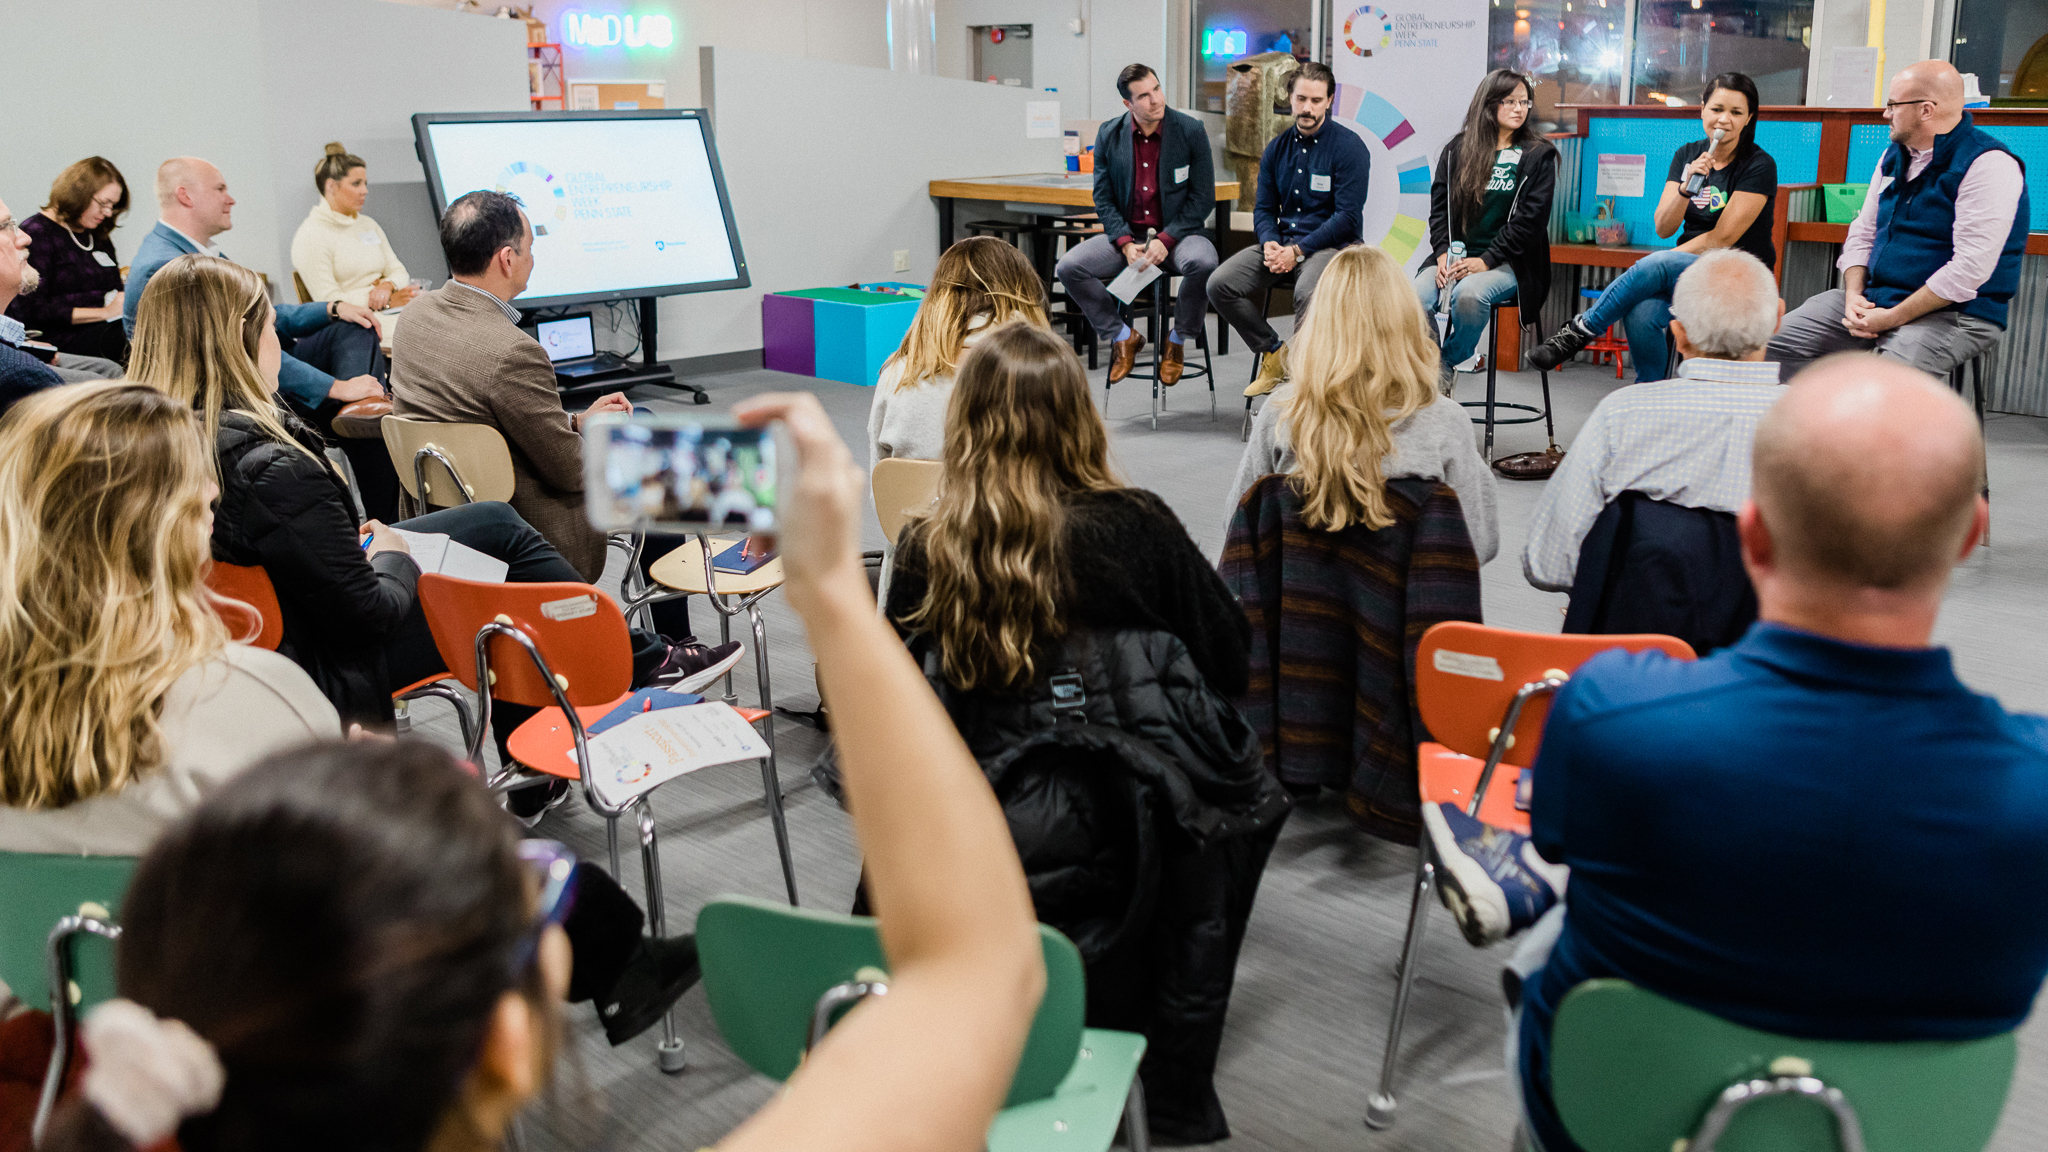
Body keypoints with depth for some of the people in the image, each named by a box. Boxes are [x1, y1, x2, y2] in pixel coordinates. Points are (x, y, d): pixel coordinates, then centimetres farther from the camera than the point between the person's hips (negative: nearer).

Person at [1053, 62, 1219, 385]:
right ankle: (1122, 337, 2)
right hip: (1127, 234, 3)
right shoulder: (1109, 135, 2)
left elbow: (1203, 197, -6)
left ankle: (1177, 340, -8)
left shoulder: (1191, 131, -5)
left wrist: (1165, 240, -18)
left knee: (1202, 262, -36)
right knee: (1068, 267, -19)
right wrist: (1126, 244, -12)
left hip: (1179, 231, -2)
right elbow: (1103, 198, 5)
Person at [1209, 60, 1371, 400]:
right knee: (1220, 285, -14)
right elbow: (1264, 208, 14)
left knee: (1308, 292, -38)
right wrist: (1270, 243, -9)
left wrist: (1297, 251, -19)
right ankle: (1274, 353, 3)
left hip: (1331, 244, -6)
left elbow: (1347, 217, -12)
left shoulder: (1349, 147, -6)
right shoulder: (1277, 148, 11)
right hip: (1282, 241, 6)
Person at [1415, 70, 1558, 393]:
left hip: (1507, 264, -3)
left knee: (1469, 294, -36)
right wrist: (1443, 253, -8)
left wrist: (1486, 260, -14)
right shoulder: (1457, 150, 15)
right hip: (1455, 257, 3)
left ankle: (1448, 364, -12)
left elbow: (1530, 219, -3)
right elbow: (1439, 206, 10)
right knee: (1415, 297, -29)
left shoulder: (1539, 155, 6)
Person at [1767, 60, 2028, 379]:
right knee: (1773, 343, -6)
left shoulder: (1989, 165, -14)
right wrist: (1854, 296, -4)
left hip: (1955, 313, -8)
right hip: (1874, 299, 8)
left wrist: (1893, 318, -21)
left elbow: (1971, 269, -21)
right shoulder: (1895, 155, 13)